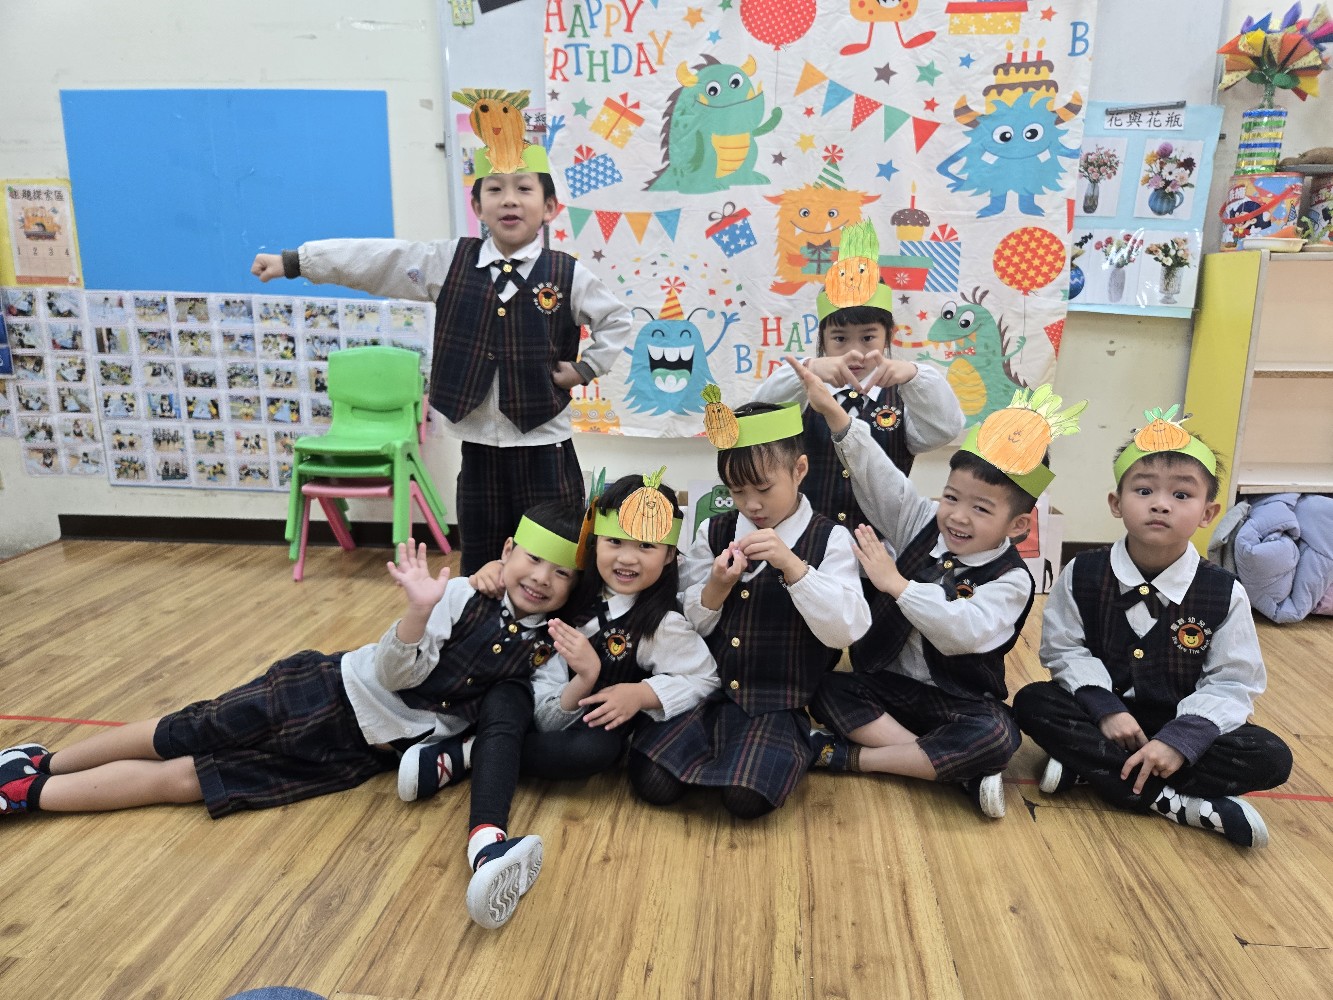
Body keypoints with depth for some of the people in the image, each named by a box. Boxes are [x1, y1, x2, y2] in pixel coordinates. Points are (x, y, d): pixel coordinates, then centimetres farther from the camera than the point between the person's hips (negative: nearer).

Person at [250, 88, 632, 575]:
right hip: (479, 446, 2)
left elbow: (616, 319, 9)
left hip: (544, 447, -2)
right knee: (479, 567, 14)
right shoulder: (449, 262, 0)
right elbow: (375, 259, 0)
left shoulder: (567, 275, -5)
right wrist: (292, 261, 0)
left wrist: (587, 369, 1)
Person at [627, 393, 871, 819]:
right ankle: (714, 752, 12)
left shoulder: (829, 540, -4)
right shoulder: (714, 533, 5)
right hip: (707, 693, 3)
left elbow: (845, 630, -14)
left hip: (778, 705, -2)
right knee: (653, 784, -17)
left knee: (747, 797, -26)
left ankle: (789, 752, 6)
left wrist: (791, 565, -26)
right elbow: (685, 627, 6)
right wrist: (716, 587, -15)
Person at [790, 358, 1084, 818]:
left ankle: (853, 756, -22)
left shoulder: (1010, 580, -13)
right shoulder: (923, 524, 0)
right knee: (828, 690, -21)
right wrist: (833, 412, -21)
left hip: (959, 702, -4)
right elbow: (878, 476, -10)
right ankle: (957, 772, -22)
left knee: (996, 737, -33)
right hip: (887, 686, 4)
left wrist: (897, 584, -35)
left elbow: (965, 632, -31)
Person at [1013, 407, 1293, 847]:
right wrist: (1106, 710, -21)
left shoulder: (1224, 593, -9)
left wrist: (1181, 740, -23)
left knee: (1270, 757, -23)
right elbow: (1064, 650, -6)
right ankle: (1170, 802, -26)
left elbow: (1232, 683, -9)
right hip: (1106, 714, 0)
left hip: (1180, 724, 0)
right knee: (1032, 703, -26)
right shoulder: (1083, 575, -9)